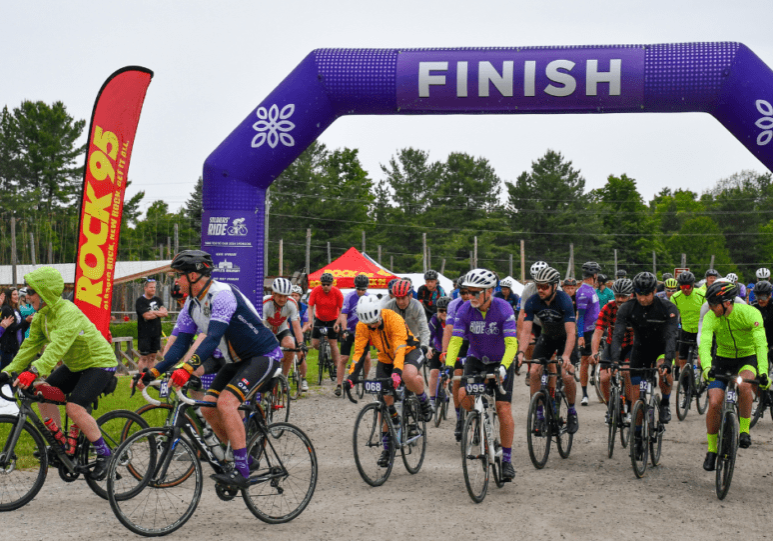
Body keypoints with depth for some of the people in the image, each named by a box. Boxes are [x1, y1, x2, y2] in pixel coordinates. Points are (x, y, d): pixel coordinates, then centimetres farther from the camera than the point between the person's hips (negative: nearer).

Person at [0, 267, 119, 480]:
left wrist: (35, 371, -55)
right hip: (75, 365, 9)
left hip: (99, 363, -9)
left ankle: (104, 454, -6)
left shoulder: (68, 313, -29)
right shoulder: (42, 316, 0)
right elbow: (30, 346, 0)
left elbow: (57, 346, -43)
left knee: (74, 407, -23)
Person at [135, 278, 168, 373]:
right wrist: (159, 313, -3)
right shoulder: (140, 301, -5)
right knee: (144, 357, -4)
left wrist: (154, 312, -12)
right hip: (144, 334, -5)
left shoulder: (158, 300, 13)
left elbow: (165, 313, 0)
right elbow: (147, 316, -17)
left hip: (156, 333, 6)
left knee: (152, 357, 8)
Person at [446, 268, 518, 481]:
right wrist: (449, 366, -34)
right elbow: (455, 341, -19)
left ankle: (507, 459, 2)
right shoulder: (465, 310, -16)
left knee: (504, 409, -10)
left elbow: (511, 343, -28)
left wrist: (503, 367, -44)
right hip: (476, 359, 3)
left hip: (500, 362, -2)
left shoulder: (503, 309, -24)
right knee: (464, 395, -23)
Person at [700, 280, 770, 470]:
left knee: (743, 385, -35)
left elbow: (761, 344, -32)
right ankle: (711, 449, 4)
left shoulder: (750, 313, -24)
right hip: (723, 360, 2)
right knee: (714, 403, -14)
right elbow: (704, 343, -32)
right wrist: (706, 367, -52)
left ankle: (744, 430, -16)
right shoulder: (711, 317, -18)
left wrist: (763, 372, -46)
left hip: (748, 358, -2)